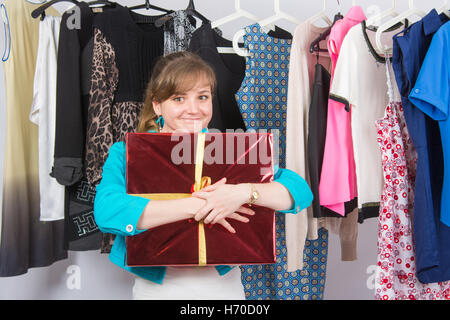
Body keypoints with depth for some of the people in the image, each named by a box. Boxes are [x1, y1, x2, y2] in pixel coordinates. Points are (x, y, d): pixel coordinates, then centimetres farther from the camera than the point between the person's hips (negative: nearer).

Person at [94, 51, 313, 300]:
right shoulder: (126, 153, -10)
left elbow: (301, 191, -12)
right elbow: (106, 212, -28)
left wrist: (244, 192, -31)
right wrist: (196, 205, -30)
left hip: (224, 285, 2)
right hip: (156, 288, -1)